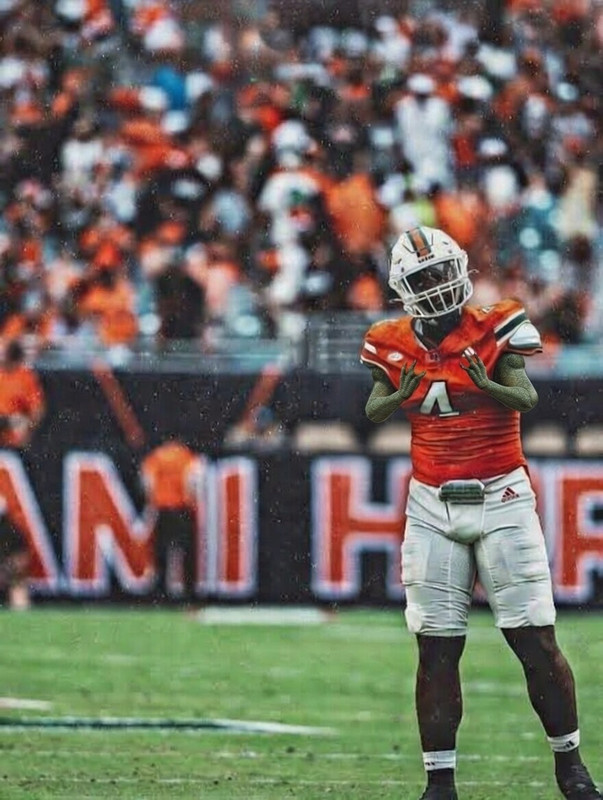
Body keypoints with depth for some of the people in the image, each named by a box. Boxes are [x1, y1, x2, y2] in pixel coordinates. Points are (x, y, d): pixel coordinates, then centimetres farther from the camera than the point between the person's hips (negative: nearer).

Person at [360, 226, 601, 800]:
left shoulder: (493, 330, -5)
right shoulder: (394, 344, 5)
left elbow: (527, 397, -14)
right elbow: (372, 412, 2)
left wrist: (487, 386, -34)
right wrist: (401, 396, -19)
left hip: (501, 499, -2)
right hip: (433, 507, 2)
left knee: (536, 639, -3)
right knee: (436, 648, 1)